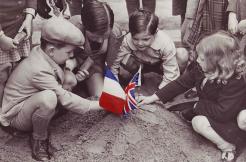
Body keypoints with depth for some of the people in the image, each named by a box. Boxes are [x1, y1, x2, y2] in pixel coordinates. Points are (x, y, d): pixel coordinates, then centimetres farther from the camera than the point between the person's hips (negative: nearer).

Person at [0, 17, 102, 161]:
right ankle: (39, 138, -12)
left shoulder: (42, 52, -9)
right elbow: (66, 99, -30)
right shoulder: (39, 71, -33)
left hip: (29, 101, 9)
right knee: (48, 98, -40)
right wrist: (99, 105, -24)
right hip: (16, 115, -9)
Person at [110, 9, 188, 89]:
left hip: (160, 65, -1)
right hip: (142, 64, 2)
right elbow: (115, 61, -22)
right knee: (125, 60, -32)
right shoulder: (127, 41, -33)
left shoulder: (166, 44, -37)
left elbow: (171, 74, -34)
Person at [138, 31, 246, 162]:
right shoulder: (199, 68, -15)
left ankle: (228, 147, -11)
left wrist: (198, 105, -21)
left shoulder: (235, 82, -33)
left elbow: (223, 113, -35)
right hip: (207, 110, 8)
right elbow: (180, 84, -6)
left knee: (199, 122, -27)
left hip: (231, 120, -8)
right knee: (180, 110, 3)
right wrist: (152, 98, -7)